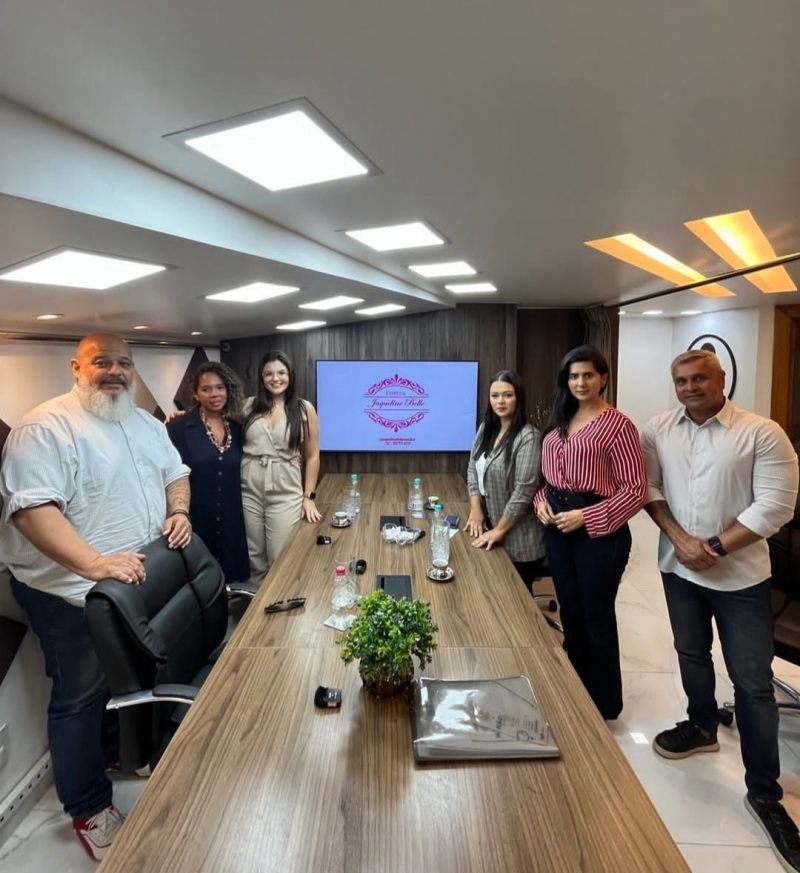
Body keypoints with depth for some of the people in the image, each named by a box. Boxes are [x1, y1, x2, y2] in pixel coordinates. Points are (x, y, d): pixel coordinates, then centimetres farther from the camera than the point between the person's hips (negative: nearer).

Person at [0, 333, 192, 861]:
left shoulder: (146, 423, 8)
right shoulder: (47, 426, -18)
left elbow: (176, 472, 16)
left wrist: (179, 511, -4)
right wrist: (96, 565, -35)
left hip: (142, 581, 8)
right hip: (74, 592, -7)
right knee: (81, 696, 8)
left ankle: (114, 753, 48)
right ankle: (89, 808, 27)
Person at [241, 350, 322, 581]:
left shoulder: (304, 409, 1)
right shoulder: (249, 406, 6)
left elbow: (312, 456, 3)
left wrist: (309, 497, -1)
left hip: (285, 493, -2)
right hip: (249, 490, 2)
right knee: (254, 558, 13)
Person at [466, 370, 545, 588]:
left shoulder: (528, 437, -19)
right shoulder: (486, 429, 5)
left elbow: (524, 490, -21)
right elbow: (473, 470, 8)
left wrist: (499, 530, -16)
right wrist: (476, 510, -3)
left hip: (518, 539, -6)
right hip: (489, 526, 7)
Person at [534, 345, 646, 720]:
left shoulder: (617, 425, -12)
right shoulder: (559, 422, 10)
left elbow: (636, 489, -14)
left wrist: (585, 516, -19)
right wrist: (542, 501, -2)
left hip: (598, 531, -7)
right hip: (558, 528, 7)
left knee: (597, 618, 7)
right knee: (570, 614, 18)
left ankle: (604, 706, 29)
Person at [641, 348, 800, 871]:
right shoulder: (658, 431, -2)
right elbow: (648, 487, 0)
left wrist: (715, 548, -18)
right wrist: (680, 538, -13)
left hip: (740, 576, -3)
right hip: (678, 568, 4)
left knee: (753, 683, 4)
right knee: (692, 655, 22)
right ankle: (703, 727, 47)